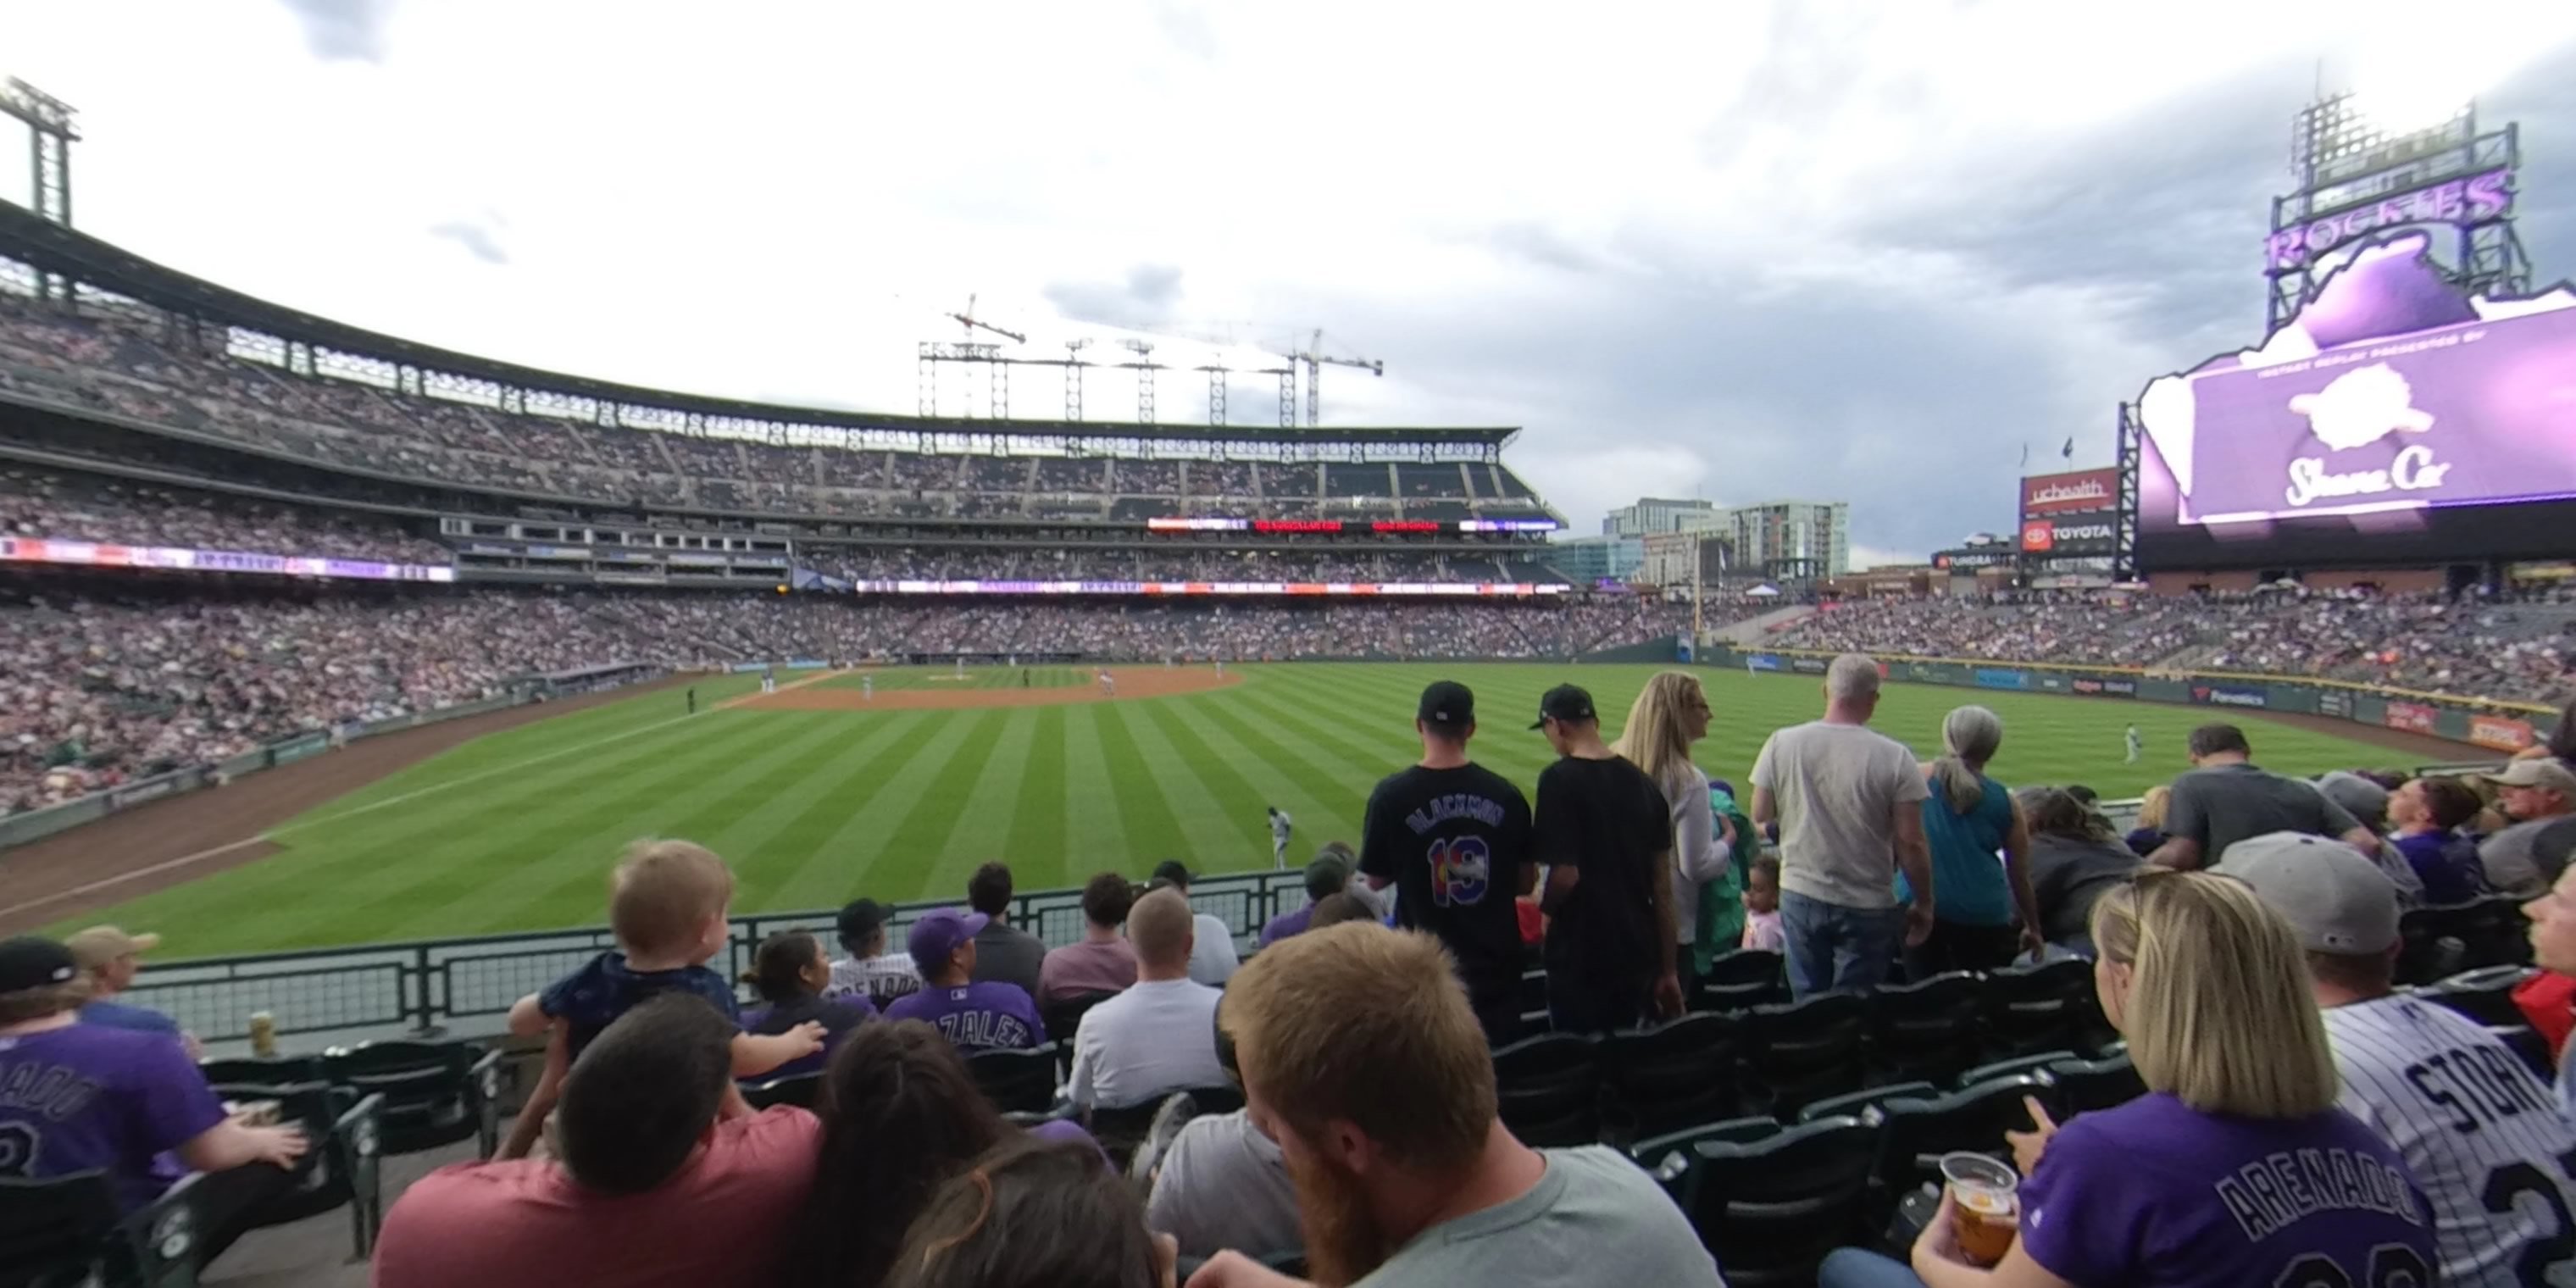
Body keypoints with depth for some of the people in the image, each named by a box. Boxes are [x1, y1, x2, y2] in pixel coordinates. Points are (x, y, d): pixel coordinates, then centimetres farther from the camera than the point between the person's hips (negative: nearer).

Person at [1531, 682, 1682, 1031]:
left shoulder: (1559, 780, -14)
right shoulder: (1643, 782, 4)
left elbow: (1566, 875, -20)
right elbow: (1663, 885, 6)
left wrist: (1544, 907, 1)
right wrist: (1668, 970, 12)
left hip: (1580, 958, -6)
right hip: (1637, 953, 6)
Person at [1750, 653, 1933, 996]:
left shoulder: (1782, 743, -8)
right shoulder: (1894, 757, -15)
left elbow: (1760, 815, 1)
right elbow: (1911, 843, -12)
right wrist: (1924, 903, 1)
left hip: (1800, 896, 2)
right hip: (1867, 907, -2)